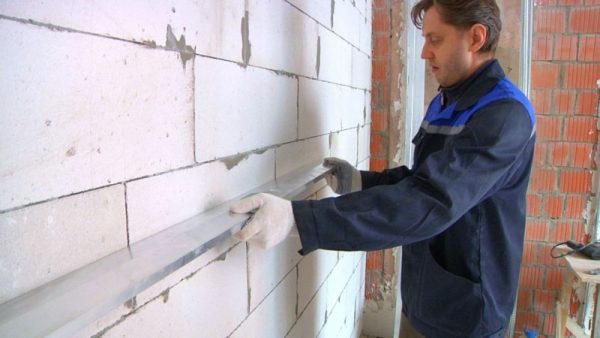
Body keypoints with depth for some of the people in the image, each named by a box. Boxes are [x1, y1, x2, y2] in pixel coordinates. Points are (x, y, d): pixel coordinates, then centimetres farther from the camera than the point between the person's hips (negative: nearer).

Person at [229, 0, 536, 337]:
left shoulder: (505, 114, -24)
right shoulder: (445, 102, 6)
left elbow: (428, 202, -36)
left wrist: (297, 218, -43)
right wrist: (362, 181, -3)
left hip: (464, 310, -7)